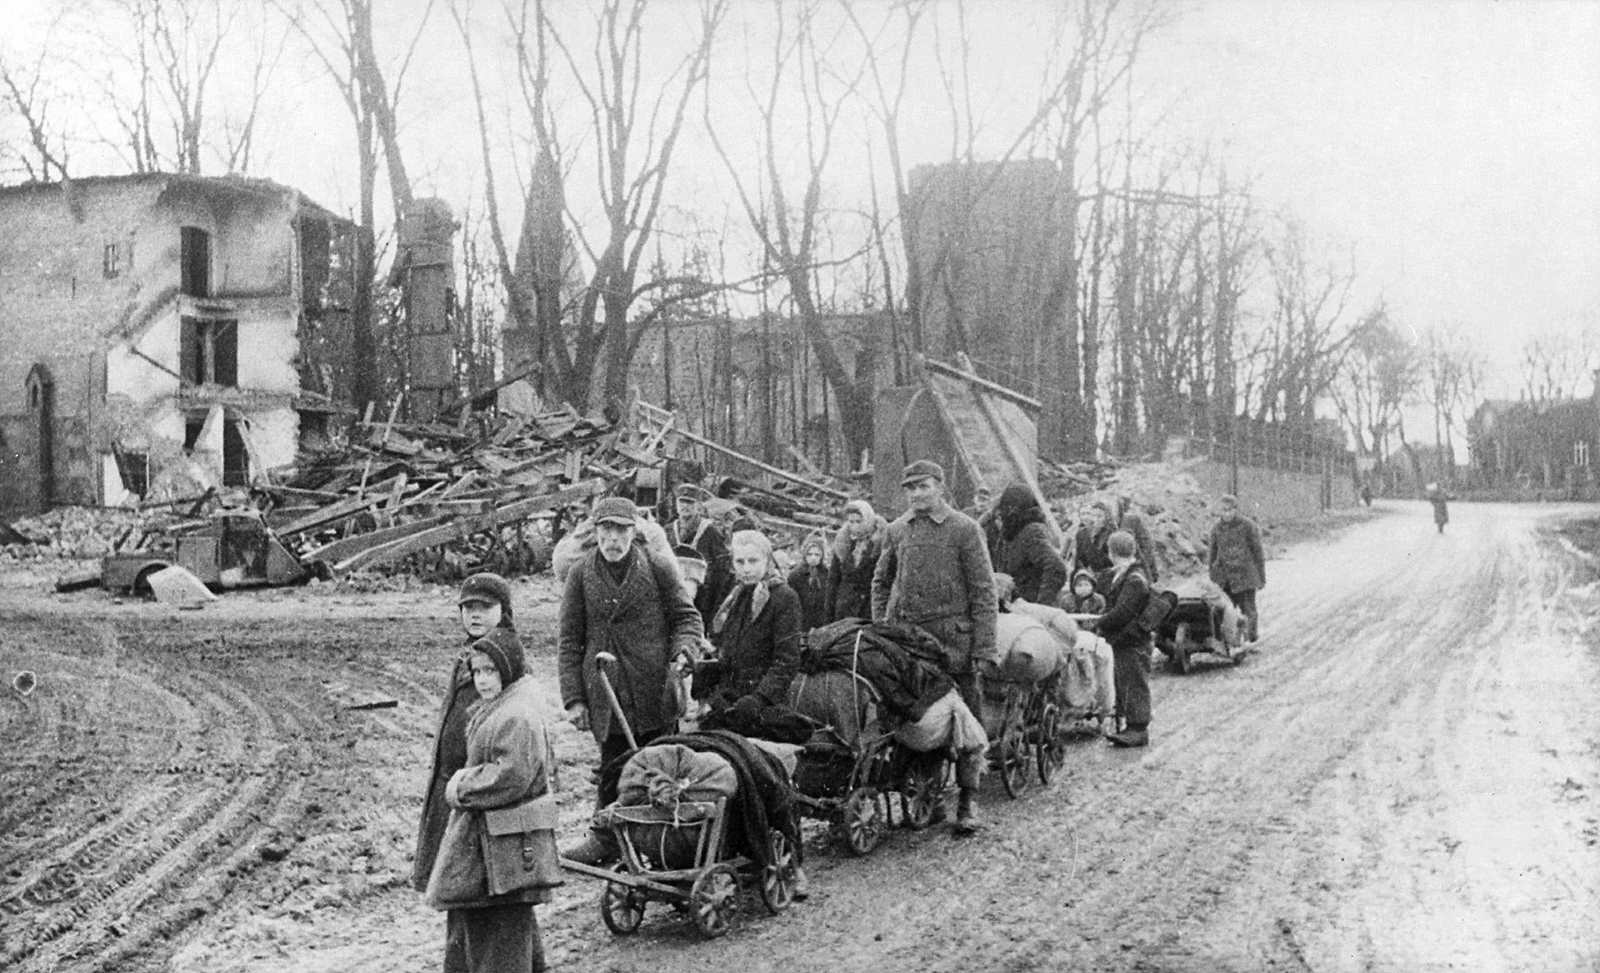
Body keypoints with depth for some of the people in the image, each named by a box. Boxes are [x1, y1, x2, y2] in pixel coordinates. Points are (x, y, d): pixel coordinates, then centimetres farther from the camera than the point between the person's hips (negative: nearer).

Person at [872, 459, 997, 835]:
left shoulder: (965, 530, -2)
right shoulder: (897, 530, 11)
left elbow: (983, 591, -3)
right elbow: (881, 582, 21)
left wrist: (984, 649, -8)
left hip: (953, 637, -4)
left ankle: (966, 801, 9)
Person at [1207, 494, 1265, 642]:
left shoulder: (1248, 526, -3)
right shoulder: (1217, 529, 8)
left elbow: (1258, 552, 1)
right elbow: (1213, 555, 17)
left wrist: (1262, 578, 1)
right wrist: (1211, 579, 19)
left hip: (1245, 576, -3)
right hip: (1223, 578, 3)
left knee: (1248, 611, -4)